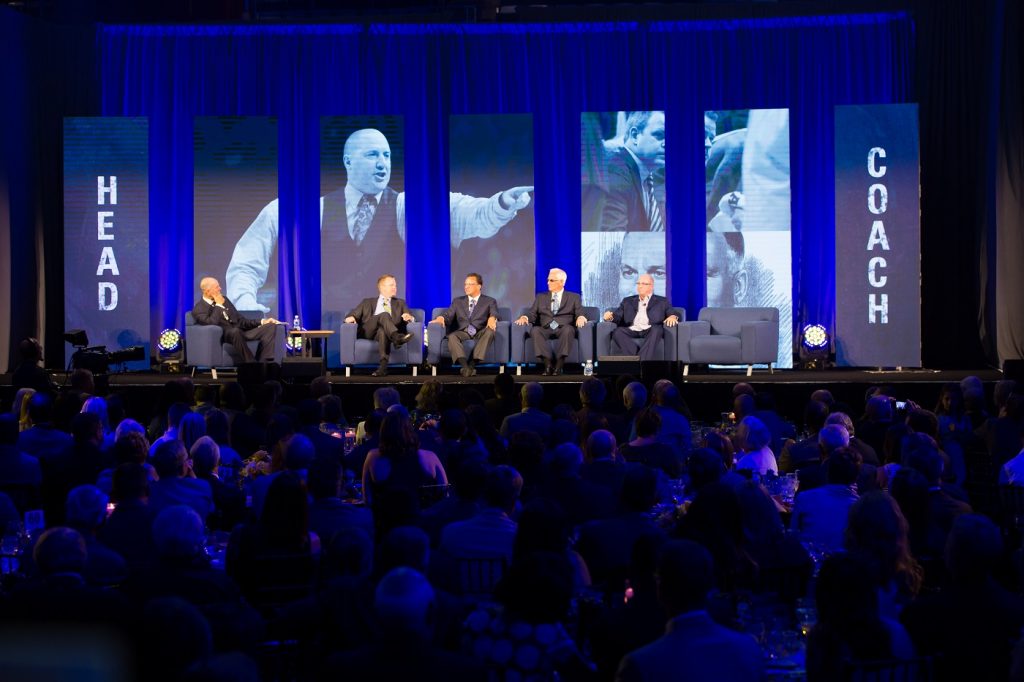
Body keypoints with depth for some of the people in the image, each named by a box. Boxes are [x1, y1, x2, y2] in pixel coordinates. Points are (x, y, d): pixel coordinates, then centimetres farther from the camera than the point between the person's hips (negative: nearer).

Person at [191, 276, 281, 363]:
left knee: (270, 326, -13)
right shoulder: (199, 308, -1)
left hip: (241, 332, 7)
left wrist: (262, 322, 8)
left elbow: (240, 320, 20)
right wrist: (219, 305, -8)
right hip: (225, 336, -7)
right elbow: (212, 323, -20)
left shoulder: (224, 299, 20)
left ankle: (263, 363, -26)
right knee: (235, 331, -42)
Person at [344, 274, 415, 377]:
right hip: (368, 332, 0)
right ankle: (397, 338, -56)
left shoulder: (400, 303, 27)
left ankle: (383, 366, -55)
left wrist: (409, 317, -12)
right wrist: (350, 318, -7)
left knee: (383, 330, -39)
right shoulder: (368, 302, 25)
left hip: (384, 331, 0)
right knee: (384, 315, -30)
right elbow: (352, 315, 18)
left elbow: (411, 318, 14)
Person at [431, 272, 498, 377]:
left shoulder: (490, 301, 14)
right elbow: (448, 315, 10)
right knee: (452, 336, -32)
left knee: (490, 331, -35)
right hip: (462, 332, 1)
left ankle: (472, 364, -41)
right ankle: (465, 366, -48)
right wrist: (441, 317, -15)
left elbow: (494, 314, -4)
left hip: (480, 333, -1)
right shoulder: (457, 301, 22)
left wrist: (492, 318, -29)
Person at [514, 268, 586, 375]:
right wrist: (525, 317, -11)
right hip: (545, 329, 2)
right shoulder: (541, 297, 23)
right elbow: (532, 314, 13)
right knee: (535, 330, -32)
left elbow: (579, 313, 5)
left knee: (568, 329, -37)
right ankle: (548, 363, -37)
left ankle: (559, 365, -39)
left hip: (563, 329, -2)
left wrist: (580, 317, -20)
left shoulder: (574, 297, 18)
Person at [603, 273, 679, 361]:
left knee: (656, 329, -36)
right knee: (617, 332, -30)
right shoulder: (628, 301, 26)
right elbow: (617, 316, 16)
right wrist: (610, 316, -8)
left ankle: (643, 363, -47)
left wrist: (672, 317, -16)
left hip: (650, 331, -2)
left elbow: (674, 313, 10)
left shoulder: (662, 301, 20)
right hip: (632, 330, 2)